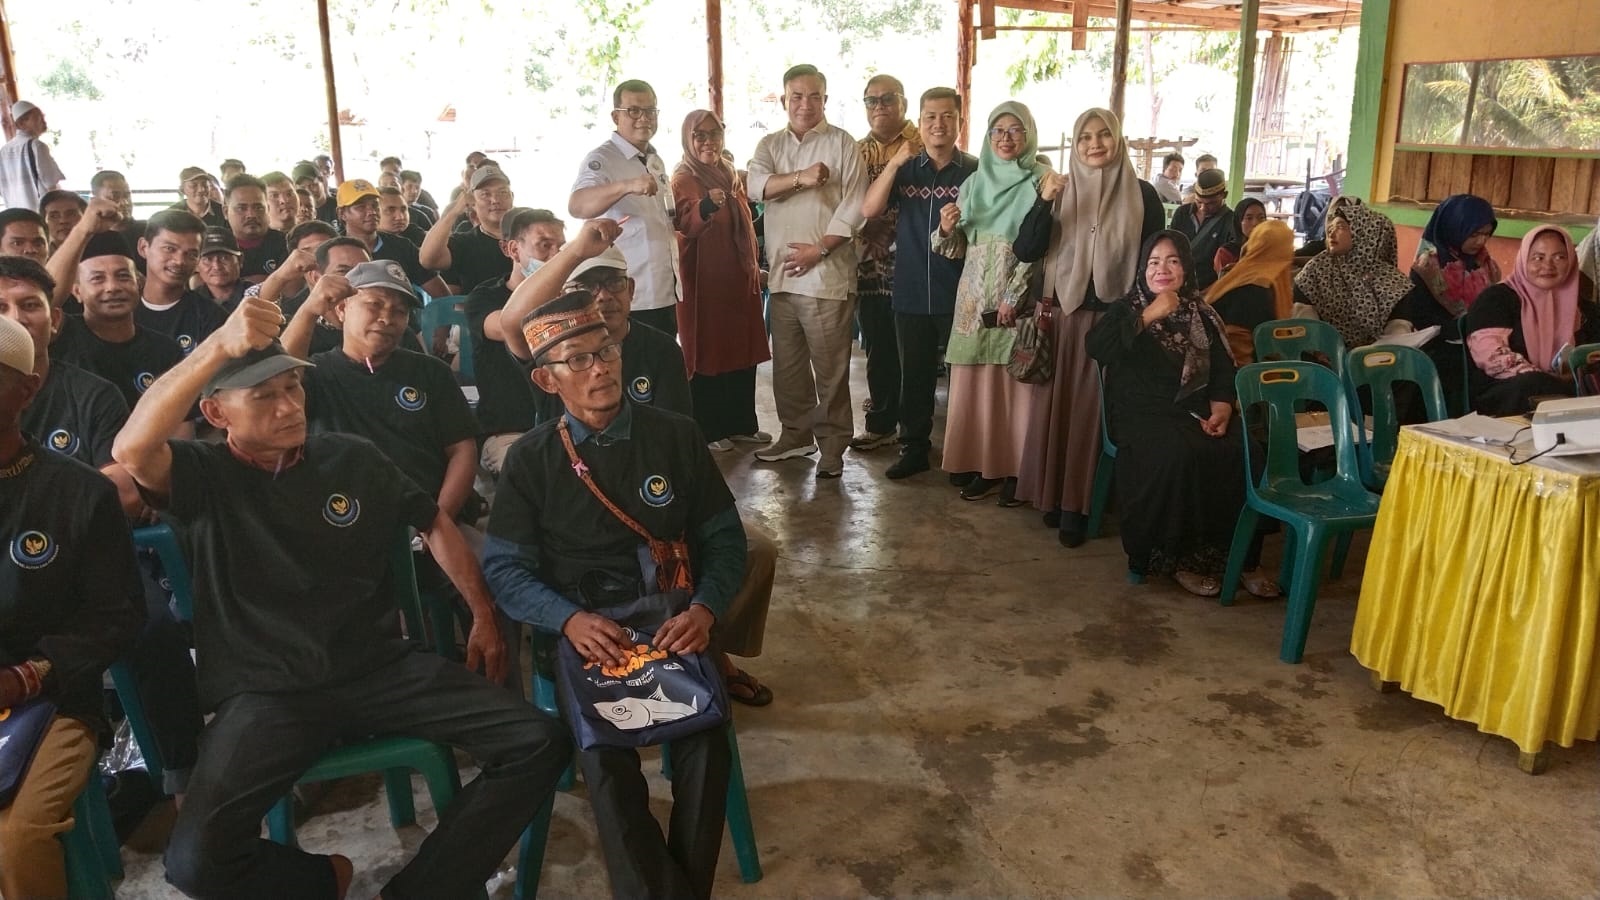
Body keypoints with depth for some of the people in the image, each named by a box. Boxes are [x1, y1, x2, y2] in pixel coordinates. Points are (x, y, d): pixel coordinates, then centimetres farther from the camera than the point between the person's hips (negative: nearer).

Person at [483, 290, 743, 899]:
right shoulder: (529, 460, 2)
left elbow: (724, 538, 7)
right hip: (582, 629, -1)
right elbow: (504, 568, 1)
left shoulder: (676, 437, 5)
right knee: (604, 755, -26)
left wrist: (705, 608, -12)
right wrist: (569, 619, -17)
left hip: (671, 618, 1)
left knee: (705, 741, -23)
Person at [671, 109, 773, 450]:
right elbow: (687, 225, -25)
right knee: (706, 352, -1)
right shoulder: (683, 178, -8)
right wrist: (706, 206, -45)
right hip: (703, 280, -7)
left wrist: (754, 265, 16)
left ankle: (742, 424, 21)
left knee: (742, 349, 11)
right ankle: (707, 431, 7)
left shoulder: (731, 175, 14)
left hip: (738, 277, 7)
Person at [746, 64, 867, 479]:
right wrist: (801, 178, -19)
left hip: (827, 273, -5)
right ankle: (796, 433, 27)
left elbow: (853, 204, -7)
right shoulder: (770, 145, 13)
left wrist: (819, 248, -13)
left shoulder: (842, 143, 0)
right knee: (787, 363, 13)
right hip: (782, 273, 5)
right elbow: (757, 186, -5)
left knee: (830, 365, -2)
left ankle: (832, 443, 8)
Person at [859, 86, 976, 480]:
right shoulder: (905, 170, 6)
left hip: (959, 295, -2)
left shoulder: (975, 171, -1)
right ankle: (914, 446, 24)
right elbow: (869, 210, -7)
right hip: (911, 294, 2)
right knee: (915, 375, 11)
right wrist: (894, 163, -16)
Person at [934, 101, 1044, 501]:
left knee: (1013, 382, -2)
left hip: (1019, 299, -4)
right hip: (974, 299, 4)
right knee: (973, 383, 5)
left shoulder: (1040, 183, -1)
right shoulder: (974, 183, 12)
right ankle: (977, 463, 14)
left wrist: (1014, 295, -14)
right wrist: (947, 230, -10)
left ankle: (1012, 468, 6)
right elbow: (957, 249, 11)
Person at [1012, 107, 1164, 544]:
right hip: (1062, 316, 1)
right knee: (1056, 406, 4)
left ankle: (1078, 505, 8)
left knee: (1093, 410, 1)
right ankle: (1052, 495, 17)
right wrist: (1043, 202, -20)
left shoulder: (1142, 194, 0)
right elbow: (1025, 252, -7)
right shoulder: (1061, 189, 3)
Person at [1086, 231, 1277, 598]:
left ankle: (1243, 556, -12)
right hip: (1143, 412, -4)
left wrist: (1220, 410, -7)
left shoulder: (1202, 315, 17)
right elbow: (1095, 347, -14)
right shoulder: (1127, 309, 6)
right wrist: (1148, 316, -16)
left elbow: (1224, 371, 12)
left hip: (1197, 410, 4)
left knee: (1246, 454, -25)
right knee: (1178, 456, -35)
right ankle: (1179, 558, -20)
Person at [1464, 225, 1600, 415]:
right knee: (1532, 385, -37)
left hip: (1567, 390, 3)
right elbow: (1489, 352, -11)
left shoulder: (1584, 309, 20)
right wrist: (1547, 381, -21)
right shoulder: (1497, 298, 4)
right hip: (1501, 397, -3)